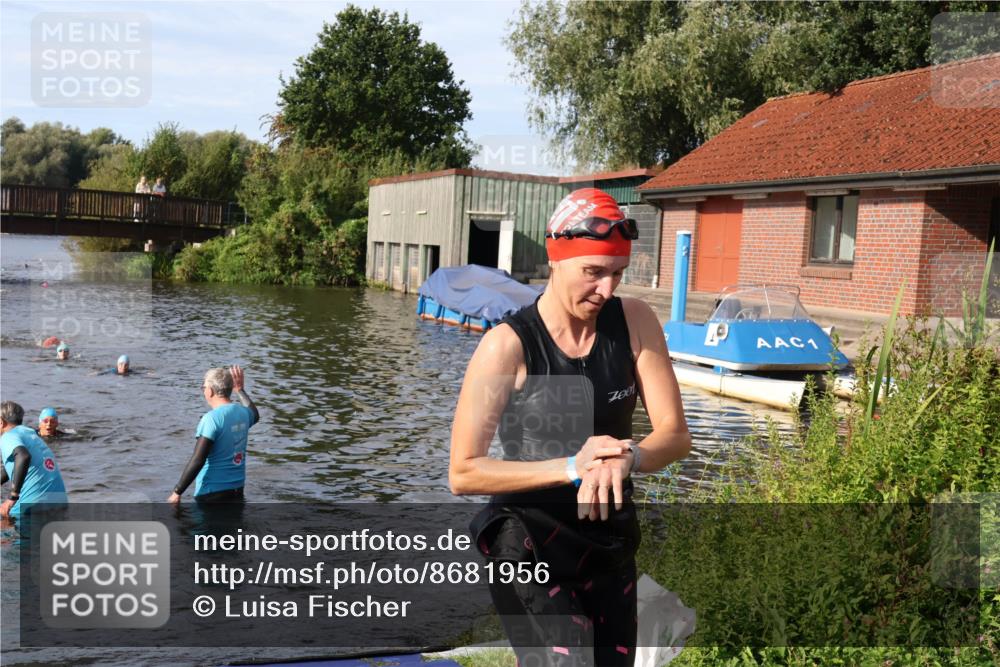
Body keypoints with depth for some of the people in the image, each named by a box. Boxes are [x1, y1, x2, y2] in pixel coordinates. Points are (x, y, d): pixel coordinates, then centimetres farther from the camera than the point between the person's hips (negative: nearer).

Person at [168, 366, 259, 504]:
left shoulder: (211, 418, -17)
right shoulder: (243, 413, 4)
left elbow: (197, 461, -21)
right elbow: (255, 415, 32)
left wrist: (177, 492, -15)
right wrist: (240, 390, 36)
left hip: (212, 492, -7)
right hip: (237, 490, 7)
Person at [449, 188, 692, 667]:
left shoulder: (634, 323, -6)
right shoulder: (508, 345, -17)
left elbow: (675, 434, -6)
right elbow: (462, 474, -17)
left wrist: (626, 458, -28)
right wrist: (571, 468, -26)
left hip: (609, 540, 5)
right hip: (528, 542, -5)